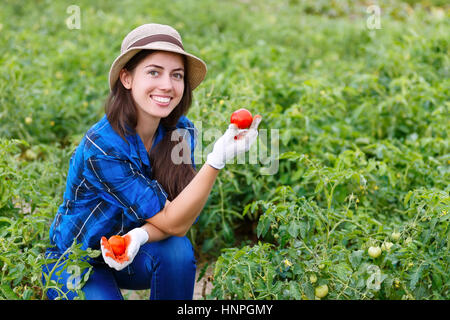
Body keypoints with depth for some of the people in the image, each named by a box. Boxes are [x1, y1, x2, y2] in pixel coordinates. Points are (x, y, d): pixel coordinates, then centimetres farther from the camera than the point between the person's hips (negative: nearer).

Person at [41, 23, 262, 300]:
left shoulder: (182, 132, -13)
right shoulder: (101, 147, -30)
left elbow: (183, 216, -11)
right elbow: (173, 223, -28)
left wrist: (139, 236, -33)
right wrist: (217, 160, -43)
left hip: (134, 255, 4)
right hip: (74, 263, -4)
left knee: (178, 249, -27)